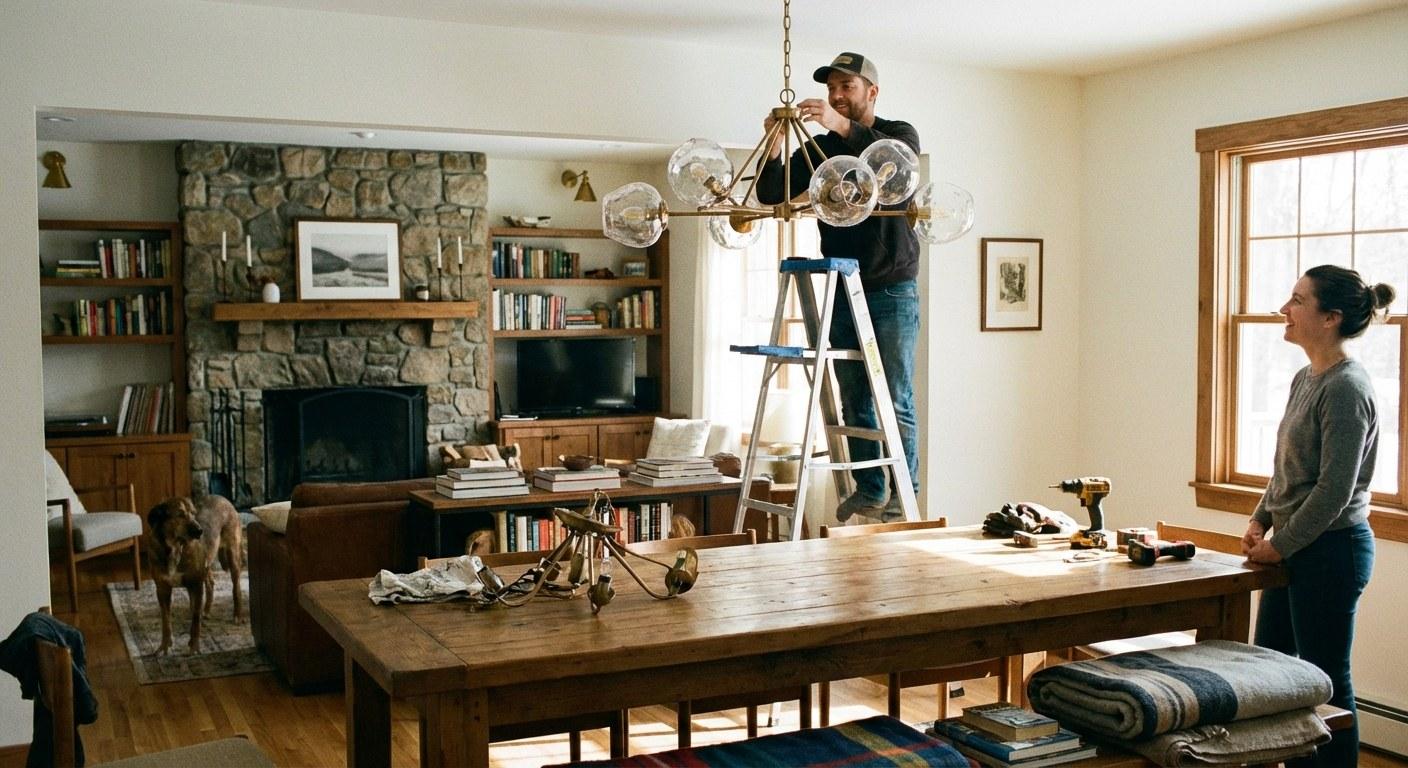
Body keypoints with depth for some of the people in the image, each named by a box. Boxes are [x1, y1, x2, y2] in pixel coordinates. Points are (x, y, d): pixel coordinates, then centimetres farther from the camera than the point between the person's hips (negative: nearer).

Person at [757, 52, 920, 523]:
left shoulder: (899, 133, 1)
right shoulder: (819, 148, 10)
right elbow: (771, 195, 0)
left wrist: (844, 127, -35)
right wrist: (774, 150, -19)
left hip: (892, 291, -4)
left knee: (896, 400, -5)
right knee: (854, 402, 7)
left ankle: (903, 494, 1)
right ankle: (869, 492, 15)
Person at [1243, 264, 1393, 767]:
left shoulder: (1345, 388, -19)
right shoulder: (1305, 379, 10)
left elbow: (1334, 491, -21)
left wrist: (1279, 545, -13)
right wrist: (1259, 522, 7)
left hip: (1330, 550, -10)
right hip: (1296, 549, 10)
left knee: (1326, 685, 2)